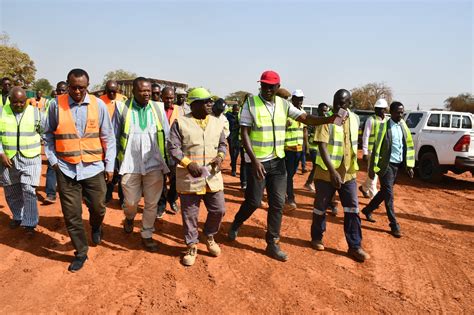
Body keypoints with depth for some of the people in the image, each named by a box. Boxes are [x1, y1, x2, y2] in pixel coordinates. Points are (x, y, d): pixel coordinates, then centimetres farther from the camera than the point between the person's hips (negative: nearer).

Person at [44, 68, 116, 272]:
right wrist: (53, 160, 1)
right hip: (66, 169, 0)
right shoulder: (56, 104, -3)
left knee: (98, 208, 11)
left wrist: (109, 165, 1)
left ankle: (96, 228, 47)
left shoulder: (98, 105, -3)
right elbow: (49, 135, 8)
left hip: (94, 168, 0)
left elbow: (108, 138, 2)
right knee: (71, 214, 6)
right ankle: (81, 252, 25)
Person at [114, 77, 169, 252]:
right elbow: (114, 137, 3)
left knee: (152, 203, 9)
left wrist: (168, 163, 5)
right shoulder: (122, 109, -3)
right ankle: (129, 217, 45)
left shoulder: (158, 109, 1)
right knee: (131, 201, 10)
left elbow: (167, 137, 6)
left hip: (154, 164, 1)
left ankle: (147, 235, 28)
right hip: (130, 164, -1)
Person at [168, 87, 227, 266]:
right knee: (190, 214, 6)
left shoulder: (217, 123, 10)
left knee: (218, 210, 9)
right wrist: (188, 163, -20)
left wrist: (220, 157, -3)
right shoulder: (181, 122, -4)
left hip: (213, 176, 4)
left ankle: (209, 237, 36)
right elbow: (173, 148, -7)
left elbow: (222, 144, 18)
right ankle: (192, 246, 25)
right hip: (189, 178, -4)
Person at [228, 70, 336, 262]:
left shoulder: (283, 104, 4)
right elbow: (244, 134, -12)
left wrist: (329, 119, -21)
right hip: (257, 161, -4)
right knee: (254, 201, 3)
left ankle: (272, 244, 17)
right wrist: (254, 160, -22)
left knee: (278, 203, 4)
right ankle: (236, 224, 34)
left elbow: (306, 118, -3)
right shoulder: (251, 103, -8)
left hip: (278, 161, 4)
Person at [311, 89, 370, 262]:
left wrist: (352, 165, 17)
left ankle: (355, 246, 11)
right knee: (321, 208, 9)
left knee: (353, 209, 2)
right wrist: (332, 171, -30)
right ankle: (317, 238, 29)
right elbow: (322, 147, -21)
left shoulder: (355, 119, 4)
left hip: (348, 173, 4)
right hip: (326, 172, -4)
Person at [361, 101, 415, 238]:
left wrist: (409, 165, 7)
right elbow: (377, 147, -13)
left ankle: (368, 210, 36)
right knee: (389, 194, -3)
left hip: (398, 164, 7)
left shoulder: (403, 125, 7)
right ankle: (394, 225, 4)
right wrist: (372, 168, -14)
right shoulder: (384, 126, -11)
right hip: (386, 164, -7)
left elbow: (409, 145, 12)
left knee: (384, 192, 16)